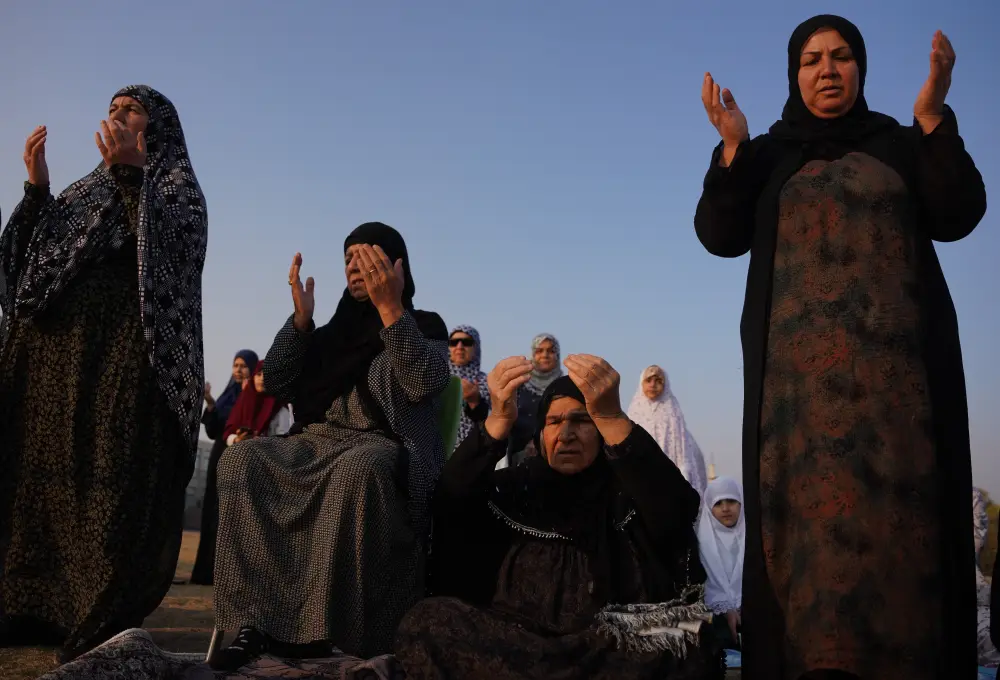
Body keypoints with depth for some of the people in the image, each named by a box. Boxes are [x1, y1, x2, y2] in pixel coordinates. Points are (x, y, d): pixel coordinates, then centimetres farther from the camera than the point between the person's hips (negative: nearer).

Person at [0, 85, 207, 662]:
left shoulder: (175, 182, 10)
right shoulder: (89, 186, 27)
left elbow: (167, 245, -10)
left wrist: (130, 176, -18)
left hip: (127, 344, -6)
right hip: (56, 340, 6)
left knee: (113, 475, -12)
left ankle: (105, 621, -12)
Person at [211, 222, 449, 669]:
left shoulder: (424, 327, 10)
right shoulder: (334, 331, 23)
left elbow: (425, 384, -12)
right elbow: (274, 385, 14)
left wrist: (390, 307, -16)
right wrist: (300, 318, 3)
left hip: (381, 446, -5)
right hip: (316, 444, 5)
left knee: (357, 469, -40)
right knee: (241, 459, -24)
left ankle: (322, 631, -37)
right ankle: (255, 621, -31)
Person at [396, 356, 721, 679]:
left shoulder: (628, 488, 9)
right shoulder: (513, 486, 14)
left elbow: (677, 517, -14)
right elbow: (449, 512, -4)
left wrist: (612, 416, -25)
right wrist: (499, 420, -18)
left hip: (614, 645, -1)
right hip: (512, 639, 2)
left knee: (687, 647, -32)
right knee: (427, 621, -25)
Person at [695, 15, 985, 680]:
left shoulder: (903, 146, 14)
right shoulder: (766, 158, 14)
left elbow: (958, 217, -1)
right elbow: (720, 237, 1)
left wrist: (933, 119, -11)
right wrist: (731, 148, -9)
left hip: (894, 358, 0)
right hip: (800, 365, 0)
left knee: (894, 503, -7)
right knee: (806, 508, -7)